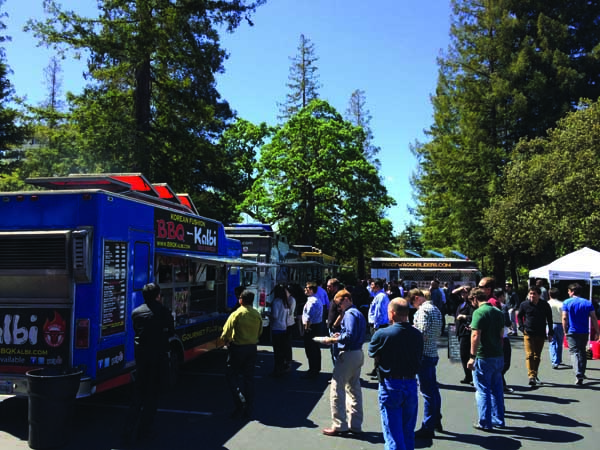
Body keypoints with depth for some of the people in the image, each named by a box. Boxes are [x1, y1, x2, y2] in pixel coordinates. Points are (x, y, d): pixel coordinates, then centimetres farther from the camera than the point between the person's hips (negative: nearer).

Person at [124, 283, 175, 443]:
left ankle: (130, 431, 5)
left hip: (141, 355, 3)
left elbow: (136, 331, 12)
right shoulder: (163, 311, -8)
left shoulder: (136, 312, 3)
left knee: (138, 393, 12)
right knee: (153, 392, 9)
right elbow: (171, 332, 1)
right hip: (159, 355, -3)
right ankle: (144, 429, 13)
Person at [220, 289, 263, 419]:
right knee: (249, 378, 11)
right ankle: (248, 410, 15)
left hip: (237, 348, -5)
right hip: (252, 348, 5)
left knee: (231, 375, 8)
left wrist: (227, 342, 7)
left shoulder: (237, 314, -14)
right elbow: (259, 333, 11)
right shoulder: (257, 315, 2)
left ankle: (240, 400, -12)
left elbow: (226, 333, -13)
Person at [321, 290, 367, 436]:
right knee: (354, 389, 15)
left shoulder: (350, 314, -16)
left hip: (348, 354, -10)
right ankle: (355, 424, 22)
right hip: (358, 353, 10)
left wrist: (333, 339, -15)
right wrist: (339, 336, 9)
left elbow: (349, 336, -26)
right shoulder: (358, 313, 15)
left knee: (337, 389, -2)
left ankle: (339, 425, 3)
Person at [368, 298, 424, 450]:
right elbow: (419, 358, 7)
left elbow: (372, 353, 0)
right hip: (411, 385, 4)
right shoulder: (417, 335, -1)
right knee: (408, 433, 18)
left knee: (393, 434, 2)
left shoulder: (381, 334, -15)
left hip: (390, 386, -4)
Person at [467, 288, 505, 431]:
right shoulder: (498, 312, 9)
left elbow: (476, 336, -20)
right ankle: (498, 420, 24)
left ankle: (485, 422, 9)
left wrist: (472, 356, -16)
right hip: (498, 356, 7)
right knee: (497, 389, 16)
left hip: (484, 357, -7)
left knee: (482, 390, 3)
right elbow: (501, 335, 15)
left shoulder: (479, 312, -15)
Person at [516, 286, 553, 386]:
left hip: (540, 334, 2)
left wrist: (550, 334, 8)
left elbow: (549, 319, 10)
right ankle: (531, 377, -18)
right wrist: (522, 328, 1)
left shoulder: (545, 305, 1)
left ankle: (535, 375, 24)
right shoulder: (524, 305, -2)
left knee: (537, 356, 11)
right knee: (529, 355, -12)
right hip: (528, 334, -2)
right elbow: (519, 316, 13)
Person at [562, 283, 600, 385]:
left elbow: (564, 318, -9)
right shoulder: (588, 303, 4)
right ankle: (581, 373, 28)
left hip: (572, 332, -3)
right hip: (584, 332, 3)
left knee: (574, 352, -4)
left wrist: (565, 331, -1)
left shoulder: (566, 303, -4)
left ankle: (578, 375, -21)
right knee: (582, 352, 19)